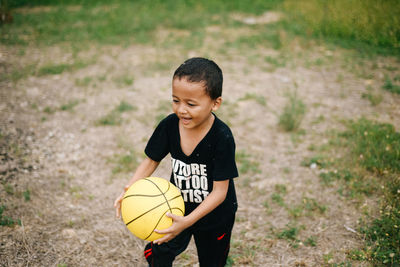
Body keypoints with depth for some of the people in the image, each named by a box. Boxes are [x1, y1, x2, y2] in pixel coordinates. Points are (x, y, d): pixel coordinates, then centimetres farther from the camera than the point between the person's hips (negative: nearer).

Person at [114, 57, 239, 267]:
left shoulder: (222, 138, -31)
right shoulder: (169, 125, -19)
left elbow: (220, 191, -27)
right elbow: (151, 161, -5)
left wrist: (187, 221, -35)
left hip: (214, 215, -2)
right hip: (178, 206, 3)